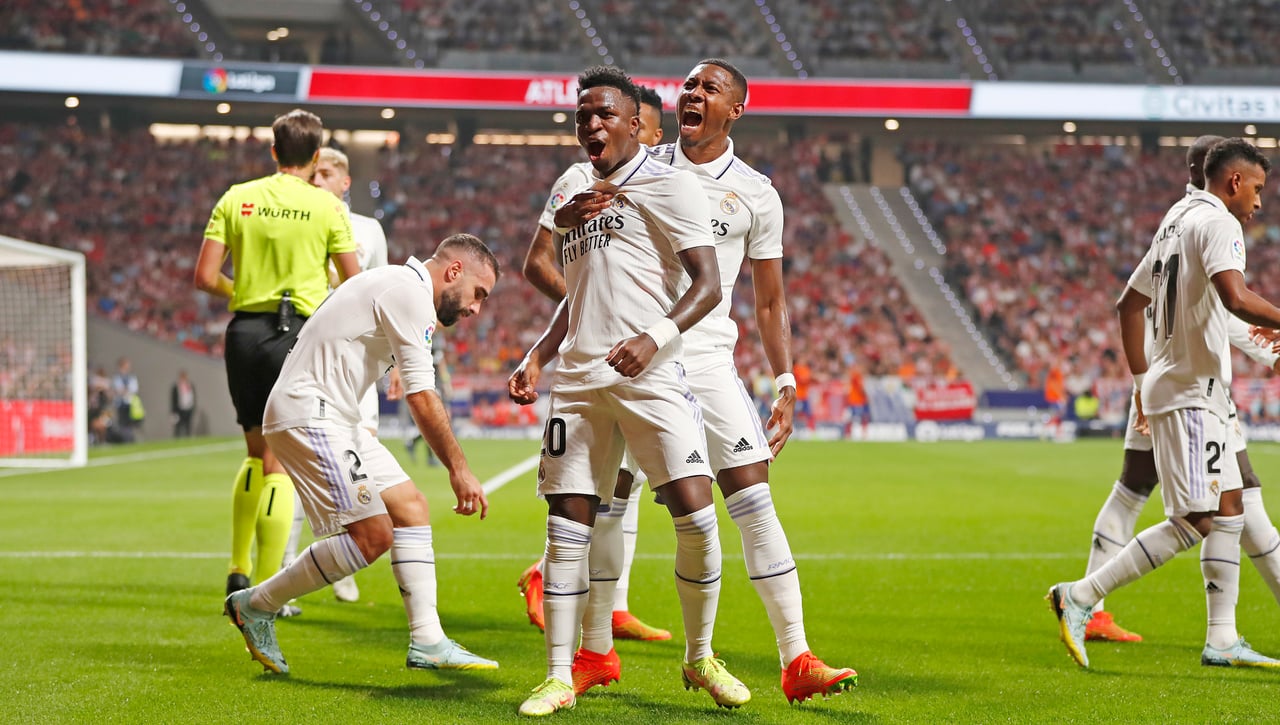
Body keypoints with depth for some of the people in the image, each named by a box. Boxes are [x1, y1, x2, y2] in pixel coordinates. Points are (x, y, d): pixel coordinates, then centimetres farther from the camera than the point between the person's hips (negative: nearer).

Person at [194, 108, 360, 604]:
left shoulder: (236, 198, 5)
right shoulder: (326, 207, -2)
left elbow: (205, 277, 1)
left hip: (244, 330, 3)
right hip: (298, 335, -3)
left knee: (256, 453, 20)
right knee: (280, 464, -2)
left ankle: (238, 569, 17)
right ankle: (265, 593, -5)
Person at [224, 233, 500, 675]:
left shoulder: (396, 286, 19)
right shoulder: (410, 293, -13)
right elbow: (421, 398, -17)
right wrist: (458, 469, -12)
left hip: (334, 421, 11)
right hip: (308, 417, -11)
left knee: (412, 509, 6)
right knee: (373, 536, -13)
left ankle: (427, 642, 4)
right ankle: (256, 605, 0)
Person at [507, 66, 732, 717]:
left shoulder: (667, 185, 1)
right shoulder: (576, 197, 22)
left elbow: (707, 284, -8)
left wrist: (654, 337, -23)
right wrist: (536, 357, 17)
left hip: (648, 375, -5)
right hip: (578, 379, 6)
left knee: (695, 512, -12)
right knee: (567, 524, 0)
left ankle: (700, 656, 7)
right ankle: (560, 676, 5)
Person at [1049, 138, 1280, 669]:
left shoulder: (1175, 221, 19)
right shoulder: (1217, 222, -10)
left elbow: (1129, 304, 23)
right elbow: (1235, 297, -28)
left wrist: (1143, 381, 25)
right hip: (1191, 392, -10)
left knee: (1229, 509, 11)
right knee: (1195, 521, -12)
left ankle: (1222, 640, 10)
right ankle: (1081, 596, -12)